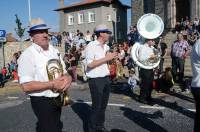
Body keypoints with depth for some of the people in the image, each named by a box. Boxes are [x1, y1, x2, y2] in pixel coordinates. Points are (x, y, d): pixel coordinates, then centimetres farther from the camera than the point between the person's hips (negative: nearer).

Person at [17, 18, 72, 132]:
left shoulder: (54, 51, 6)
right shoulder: (28, 55, -17)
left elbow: (64, 72, 14)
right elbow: (26, 86, -24)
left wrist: (68, 78, -10)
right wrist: (52, 84, -24)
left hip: (57, 99, 8)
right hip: (41, 102, -8)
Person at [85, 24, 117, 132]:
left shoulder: (106, 46, 12)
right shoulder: (91, 46, -13)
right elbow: (90, 64, -22)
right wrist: (106, 58, -19)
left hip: (106, 78, 8)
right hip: (96, 80, -8)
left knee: (103, 105, 16)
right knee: (96, 106, 2)